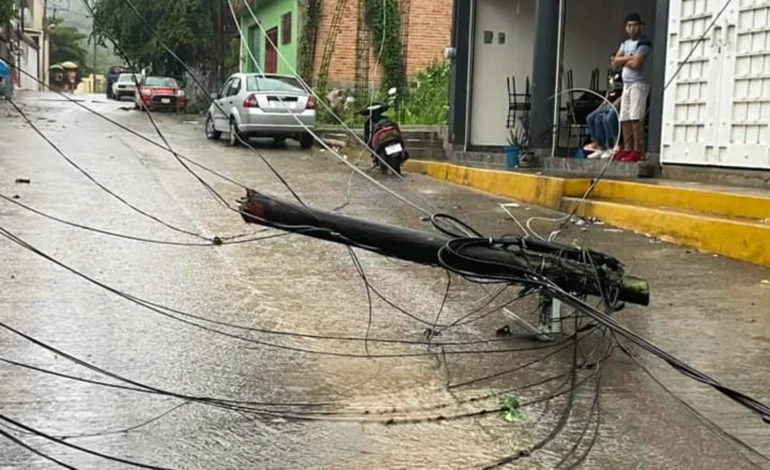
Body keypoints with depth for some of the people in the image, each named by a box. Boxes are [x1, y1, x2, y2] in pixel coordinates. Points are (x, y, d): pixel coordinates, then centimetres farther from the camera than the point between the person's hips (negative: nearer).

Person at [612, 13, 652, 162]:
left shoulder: (643, 43, -6)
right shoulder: (625, 44, 18)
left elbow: (635, 64, -17)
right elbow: (615, 64, 9)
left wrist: (623, 62, 2)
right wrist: (628, 58, -6)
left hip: (638, 83, -8)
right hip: (626, 84, 8)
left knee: (636, 118, -13)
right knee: (624, 118, 6)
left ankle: (638, 151, -16)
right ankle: (627, 149, 10)